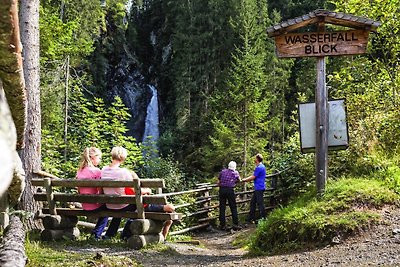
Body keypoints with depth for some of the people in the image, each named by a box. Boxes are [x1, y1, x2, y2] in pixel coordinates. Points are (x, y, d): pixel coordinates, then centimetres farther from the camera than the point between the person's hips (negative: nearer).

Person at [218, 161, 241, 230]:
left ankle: (222, 225, 8)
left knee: (222, 208, 7)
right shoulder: (235, 173, 8)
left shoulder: (222, 171, 11)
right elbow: (239, 180, 25)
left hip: (222, 190, 2)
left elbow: (218, 182, 14)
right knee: (233, 208, 6)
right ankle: (235, 224, 3)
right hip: (230, 190, -2)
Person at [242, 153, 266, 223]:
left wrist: (244, 180, -2)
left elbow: (253, 177, -14)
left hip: (259, 188, -10)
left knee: (260, 203, -4)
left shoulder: (259, 167, -18)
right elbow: (254, 177, 20)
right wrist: (246, 179, 18)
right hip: (258, 188, 10)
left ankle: (263, 218, 2)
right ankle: (251, 218, 18)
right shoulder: (262, 166, 15)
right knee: (252, 202, 14)